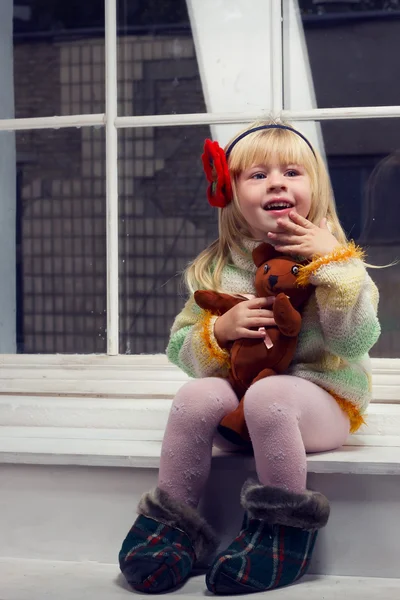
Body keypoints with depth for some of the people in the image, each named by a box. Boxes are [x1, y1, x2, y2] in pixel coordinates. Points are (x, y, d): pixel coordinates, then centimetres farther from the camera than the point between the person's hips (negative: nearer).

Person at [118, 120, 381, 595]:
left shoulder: (336, 260, 0)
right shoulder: (216, 269, 7)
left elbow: (355, 341, -13)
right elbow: (182, 348, 7)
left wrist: (332, 261, -18)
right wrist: (220, 331, -14)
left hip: (323, 399, -3)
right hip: (240, 394, 3)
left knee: (267, 395, -35)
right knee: (197, 395, -28)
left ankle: (286, 525, -19)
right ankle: (174, 520, -14)